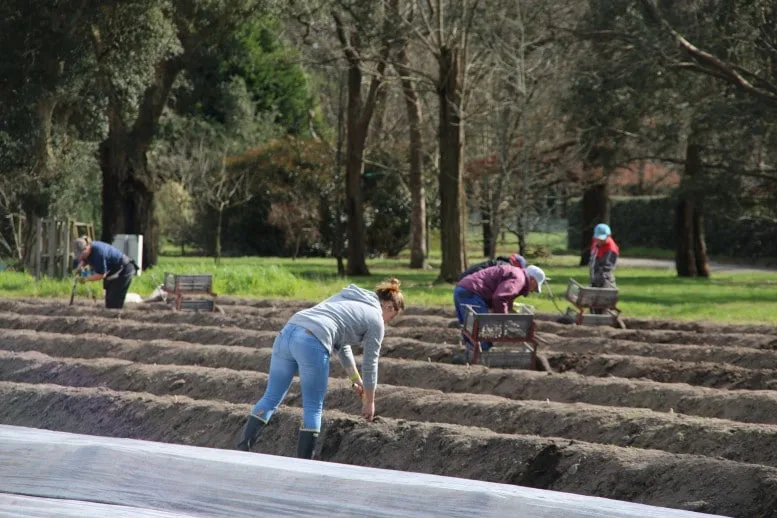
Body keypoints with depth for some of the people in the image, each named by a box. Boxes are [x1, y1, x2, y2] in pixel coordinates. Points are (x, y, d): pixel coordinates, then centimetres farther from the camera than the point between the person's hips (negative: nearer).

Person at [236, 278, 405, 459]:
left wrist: (356, 379, 47)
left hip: (287, 332, 7)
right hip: (312, 343, -7)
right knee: (313, 408, 5)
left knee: (270, 398, 12)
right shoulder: (375, 320, 12)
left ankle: (241, 449, 6)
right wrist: (369, 401, 28)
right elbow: (370, 364, 16)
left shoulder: (347, 297, 33)